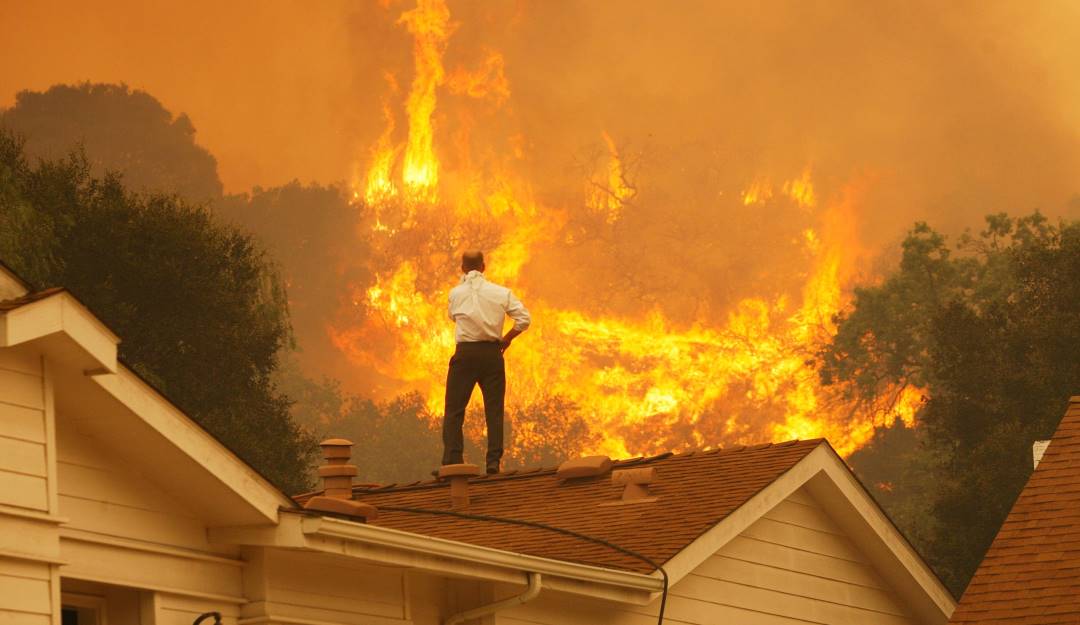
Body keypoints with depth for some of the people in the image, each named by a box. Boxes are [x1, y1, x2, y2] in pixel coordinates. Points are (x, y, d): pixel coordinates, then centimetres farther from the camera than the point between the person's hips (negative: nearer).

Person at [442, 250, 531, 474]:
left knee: (454, 410, 3)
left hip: (465, 353, -1)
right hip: (492, 352, 1)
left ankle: (452, 462, -7)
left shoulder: (456, 293, 1)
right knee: (494, 409, 7)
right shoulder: (501, 293, 2)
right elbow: (524, 319, -4)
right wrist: (506, 339, 9)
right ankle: (494, 462, 0)